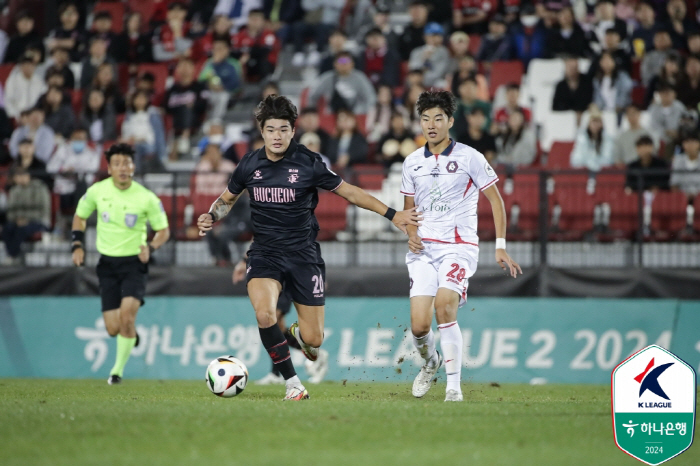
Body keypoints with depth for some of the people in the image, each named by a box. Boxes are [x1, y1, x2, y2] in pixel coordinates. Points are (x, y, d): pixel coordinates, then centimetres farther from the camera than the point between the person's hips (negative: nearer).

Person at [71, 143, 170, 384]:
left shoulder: (147, 198, -9)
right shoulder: (97, 191, -3)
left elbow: (163, 230, 1)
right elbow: (80, 217, 15)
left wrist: (150, 247, -18)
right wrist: (77, 245, 1)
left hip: (134, 262, -2)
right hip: (108, 263, 2)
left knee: (127, 312, -23)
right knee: (113, 329, -3)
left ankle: (118, 369, -5)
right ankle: (130, 333, 36)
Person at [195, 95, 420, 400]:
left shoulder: (308, 163, -8)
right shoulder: (249, 165, 0)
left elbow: (349, 192, 1)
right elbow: (227, 198, 18)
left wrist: (392, 214, -2)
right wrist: (211, 218, -3)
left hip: (304, 255, -1)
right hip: (264, 253, 1)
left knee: (313, 339, -2)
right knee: (264, 314, -28)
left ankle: (298, 333, 39)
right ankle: (292, 383, -11)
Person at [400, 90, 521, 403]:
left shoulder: (469, 157, -2)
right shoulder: (412, 162, 11)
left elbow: (495, 200, 2)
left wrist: (500, 247, -5)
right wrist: (411, 232, 0)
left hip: (459, 246, -4)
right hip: (423, 249, 4)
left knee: (444, 308, -26)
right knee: (419, 326, -8)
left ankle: (454, 385, -16)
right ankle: (430, 362, 27)